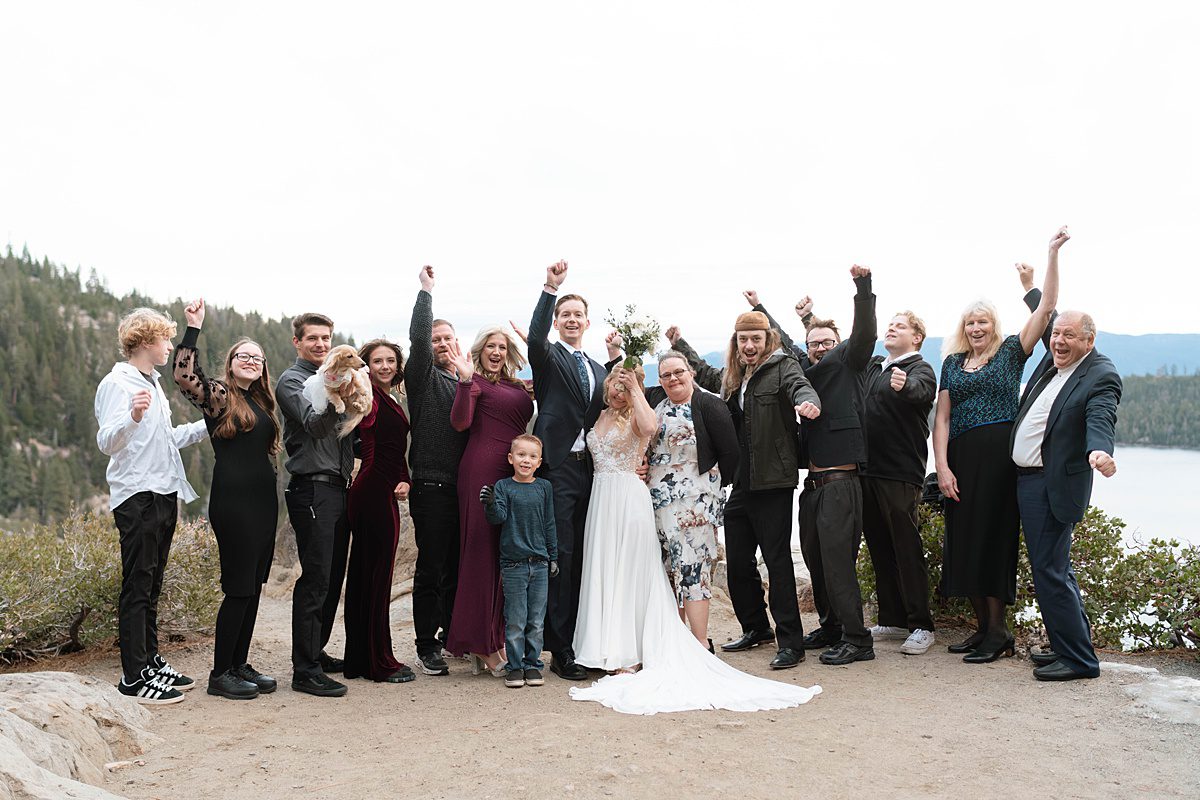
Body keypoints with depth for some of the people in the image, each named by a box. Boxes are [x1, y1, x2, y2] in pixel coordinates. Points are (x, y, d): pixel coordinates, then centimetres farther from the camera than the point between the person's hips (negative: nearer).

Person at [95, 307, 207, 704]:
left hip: (164, 495, 9)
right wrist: (133, 416, -40)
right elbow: (107, 442, -22)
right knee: (136, 588, -6)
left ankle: (151, 662, 22)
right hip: (137, 497, -9)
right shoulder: (117, 384, -11)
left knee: (151, 587, 14)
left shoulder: (153, 384, 18)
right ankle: (134, 678, -2)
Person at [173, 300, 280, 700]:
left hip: (263, 500, 8)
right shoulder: (217, 394, -4)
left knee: (254, 585, 11)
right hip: (233, 500, -8)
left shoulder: (260, 401, 17)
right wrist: (193, 328, -27)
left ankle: (240, 664, 20)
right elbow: (185, 376, -25)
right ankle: (220, 674, 5)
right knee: (238, 587, -5)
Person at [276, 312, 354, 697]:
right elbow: (314, 425, -23)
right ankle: (305, 671, -7)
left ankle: (315, 651, 26)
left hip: (338, 488, 9)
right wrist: (336, 402, -41)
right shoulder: (292, 381, -5)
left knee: (333, 578, 13)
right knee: (316, 578, -10)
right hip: (312, 489, -8)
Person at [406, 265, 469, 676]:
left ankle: (452, 636, 23)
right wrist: (426, 290, -12)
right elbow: (417, 338, -15)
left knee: (457, 569, 11)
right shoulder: (423, 377, 1)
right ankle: (427, 647, 7)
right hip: (431, 488, -5)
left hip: (464, 489, 5)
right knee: (430, 570, -1)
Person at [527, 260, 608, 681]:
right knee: (560, 555, -6)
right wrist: (550, 288, -28)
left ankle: (581, 642, 17)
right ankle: (560, 650, -1)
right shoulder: (549, 357, 2)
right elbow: (535, 338, -21)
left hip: (589, 469, 6)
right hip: (557, 467, -6)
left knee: (580, 557, 9)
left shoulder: (598, 369, 21)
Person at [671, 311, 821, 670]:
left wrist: (808, 401, -49)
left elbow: (800, 386, -26)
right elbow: (705, 374, 38)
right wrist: (679, 344, 42)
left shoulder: (783, 367, -4)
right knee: (737, 562, 13)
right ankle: (756, 628, 29)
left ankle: (790, 641, 0)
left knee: (778, 560, -6)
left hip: (773, 482, -7)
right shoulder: (733, 377, 16)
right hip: (740, 484, 8)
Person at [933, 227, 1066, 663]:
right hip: (961, 458, 4)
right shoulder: (952, 363, 15)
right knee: (964, 540, 4)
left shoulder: (1010, 353, 7)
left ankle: (998, 631, 5)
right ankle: (983, 625, 16)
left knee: (993, 538, -4)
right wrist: (942, 467, -2)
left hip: (1000, 457, -4)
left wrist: (1053, 255, -8)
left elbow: (1046, 307, -2)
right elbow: (942, 417, 9)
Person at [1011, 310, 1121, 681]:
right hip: (1029, 482, 9)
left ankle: (1078, 659, 3)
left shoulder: (1101, 376, -14)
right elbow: (1046, 320, 31)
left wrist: (1098, 451, -48)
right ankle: (1072, 644, 31)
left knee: (1049, 570, -7)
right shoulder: (1051, 361, 10)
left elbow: (1100, 418, -30)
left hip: (1054, 487, -9)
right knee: (1054, 567, 18)